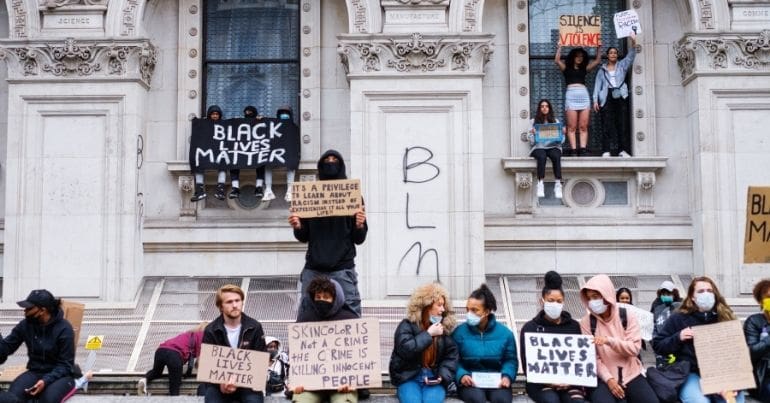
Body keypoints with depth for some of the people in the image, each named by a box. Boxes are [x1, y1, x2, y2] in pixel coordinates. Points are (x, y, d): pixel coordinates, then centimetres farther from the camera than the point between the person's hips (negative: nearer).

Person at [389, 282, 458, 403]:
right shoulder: (407, 325, 0)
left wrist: (442, 376, -9)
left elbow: (451, 356, 8)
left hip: (434, 379, 2)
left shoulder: (445, 327, 10)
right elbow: (405, 350, -16)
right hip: (409, 378, -2)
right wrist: (428, 334, -12)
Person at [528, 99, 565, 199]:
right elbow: (531, 141, 5)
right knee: (542, 156, -36)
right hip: (538, 147, -1)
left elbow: (560, 141, 10)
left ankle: (558, 185, -36)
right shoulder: (534, 122, 13)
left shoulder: (555, 121, 18)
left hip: (553, 147, 1)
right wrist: (532, 133, -14)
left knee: (556, 156, -34)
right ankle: (540, 185, -38)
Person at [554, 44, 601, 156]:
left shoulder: (584, 69, 21)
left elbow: (597, 60, 20)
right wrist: (559, 47, 3)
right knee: (572, 127, -7)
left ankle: (583, 149, -7)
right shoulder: (566, 68, 14)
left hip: (584, 95, 3)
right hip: (571, 96, -3)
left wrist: (598, 48, 18)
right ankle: (573, 150, -10)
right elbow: (557, 60, 0)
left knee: (583, 127, -3)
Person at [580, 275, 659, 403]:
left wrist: (609, 340, -22)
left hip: (631, 374, 2)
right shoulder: (586, 322, 0)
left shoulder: (627, 316, 3)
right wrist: (608, 379, -16)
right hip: (604, 378, -1)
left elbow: (634, 348, -7)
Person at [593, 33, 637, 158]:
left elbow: (631, 56, 2)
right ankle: (606, 151, -9)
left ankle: (623, 150, -3)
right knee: (606, 125, -7)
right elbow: (597, 84, 11)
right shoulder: (602, 70, 16)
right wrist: (595, 100, 0)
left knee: (622, 124, -3)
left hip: (620, 96, 1)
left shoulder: (622, 65, 17)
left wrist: (633, 43, -14)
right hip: (606, 97, -1)